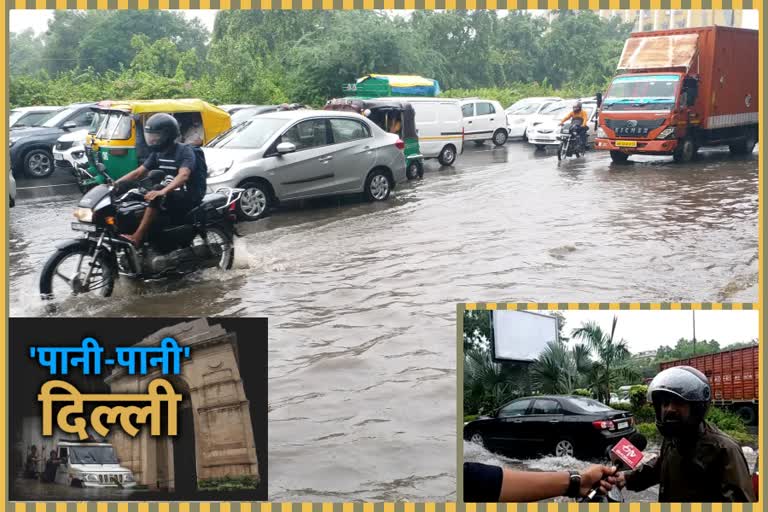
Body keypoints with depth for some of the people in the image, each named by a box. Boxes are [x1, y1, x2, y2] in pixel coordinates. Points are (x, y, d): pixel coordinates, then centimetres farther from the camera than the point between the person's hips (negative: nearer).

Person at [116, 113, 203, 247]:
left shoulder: (184, 151, -15)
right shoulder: (157, 153, 10)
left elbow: (183, 175, -32)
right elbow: (138, 172, 11)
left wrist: (162, 191, -47)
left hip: (188, 197, -9)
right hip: (170, 194, 9)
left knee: (156, 198, -33)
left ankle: (136, 238, -34)